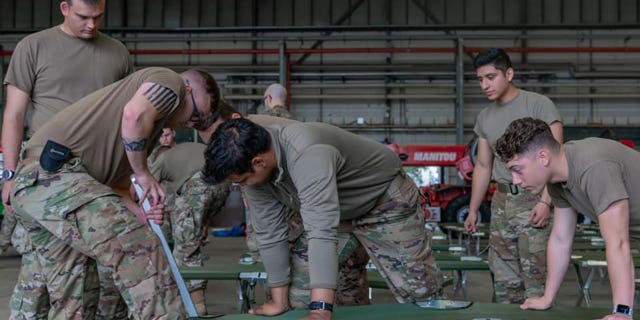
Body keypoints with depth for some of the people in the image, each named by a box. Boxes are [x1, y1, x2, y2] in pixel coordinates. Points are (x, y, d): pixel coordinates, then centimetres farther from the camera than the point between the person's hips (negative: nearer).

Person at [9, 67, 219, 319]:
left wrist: (139, 214, 5)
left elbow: (115, 187, 24)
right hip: (54, 174, -10)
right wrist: (143, 173, -6)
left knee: (68, 298, 13)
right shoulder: (170, 81, 4)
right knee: (139, 250, -14)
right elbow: (134, 114, -18)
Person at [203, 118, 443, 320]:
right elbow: (270, 233, -12)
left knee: (420, 294, -4)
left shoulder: (307, 154, -42)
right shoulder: (255, 165, -19)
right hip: (335, 208, 7)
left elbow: (322, 231, -49)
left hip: (383, 197, -6)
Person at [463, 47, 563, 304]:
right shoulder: (485, 117, 14)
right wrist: (473, 210, 19)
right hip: (501, 201, 6)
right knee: (504, 281, 6)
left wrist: (545, 201, -19)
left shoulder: (538, 105, -5)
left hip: (533, 199, -6)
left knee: (534, 276, -10)